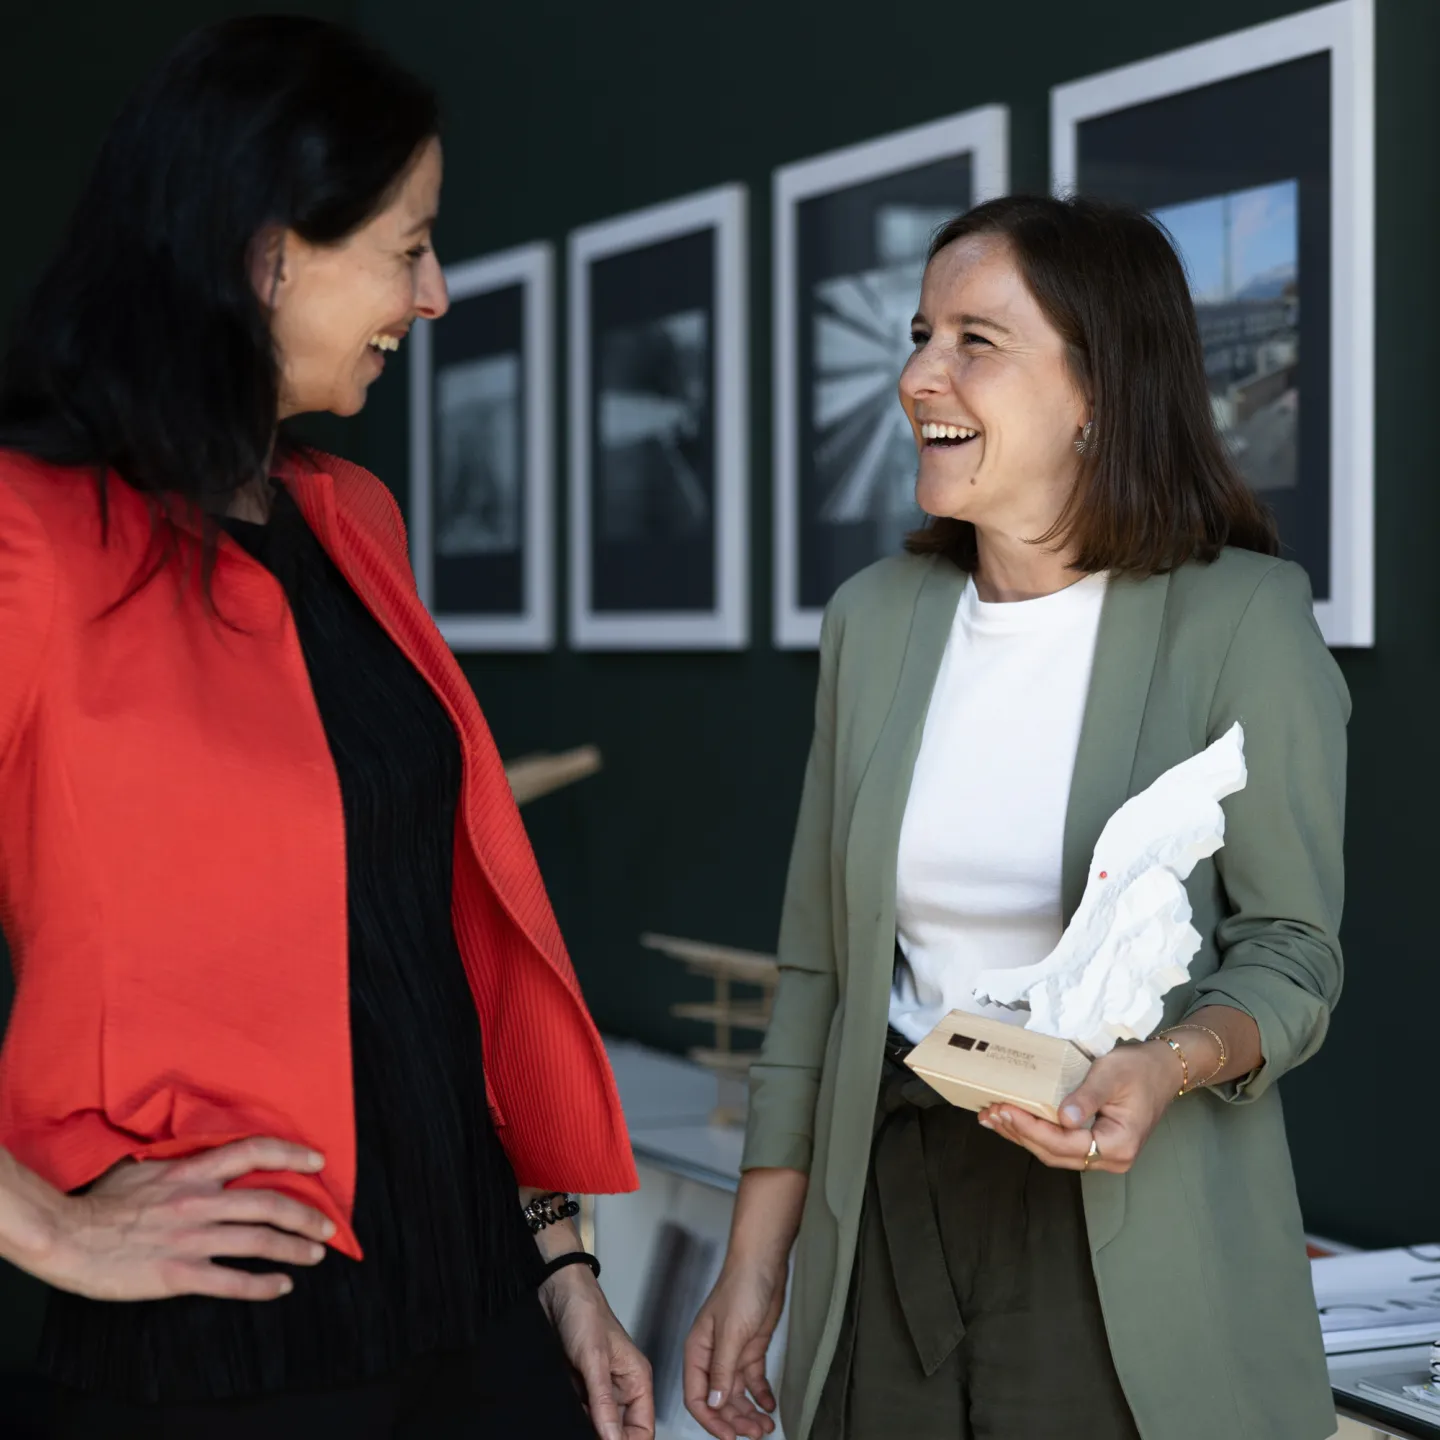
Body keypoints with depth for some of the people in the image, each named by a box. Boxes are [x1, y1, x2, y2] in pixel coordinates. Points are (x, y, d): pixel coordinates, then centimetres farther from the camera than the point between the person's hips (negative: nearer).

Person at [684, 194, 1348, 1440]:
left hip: (1127, 1234, -4)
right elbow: (819, 969, 9)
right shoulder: (874, 619, 6)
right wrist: (755, 1264, 7)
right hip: (886, 1215, 4)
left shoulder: (1242, 618, -9)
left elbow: (1292, 949, -6)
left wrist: (1171, 1064, -27)